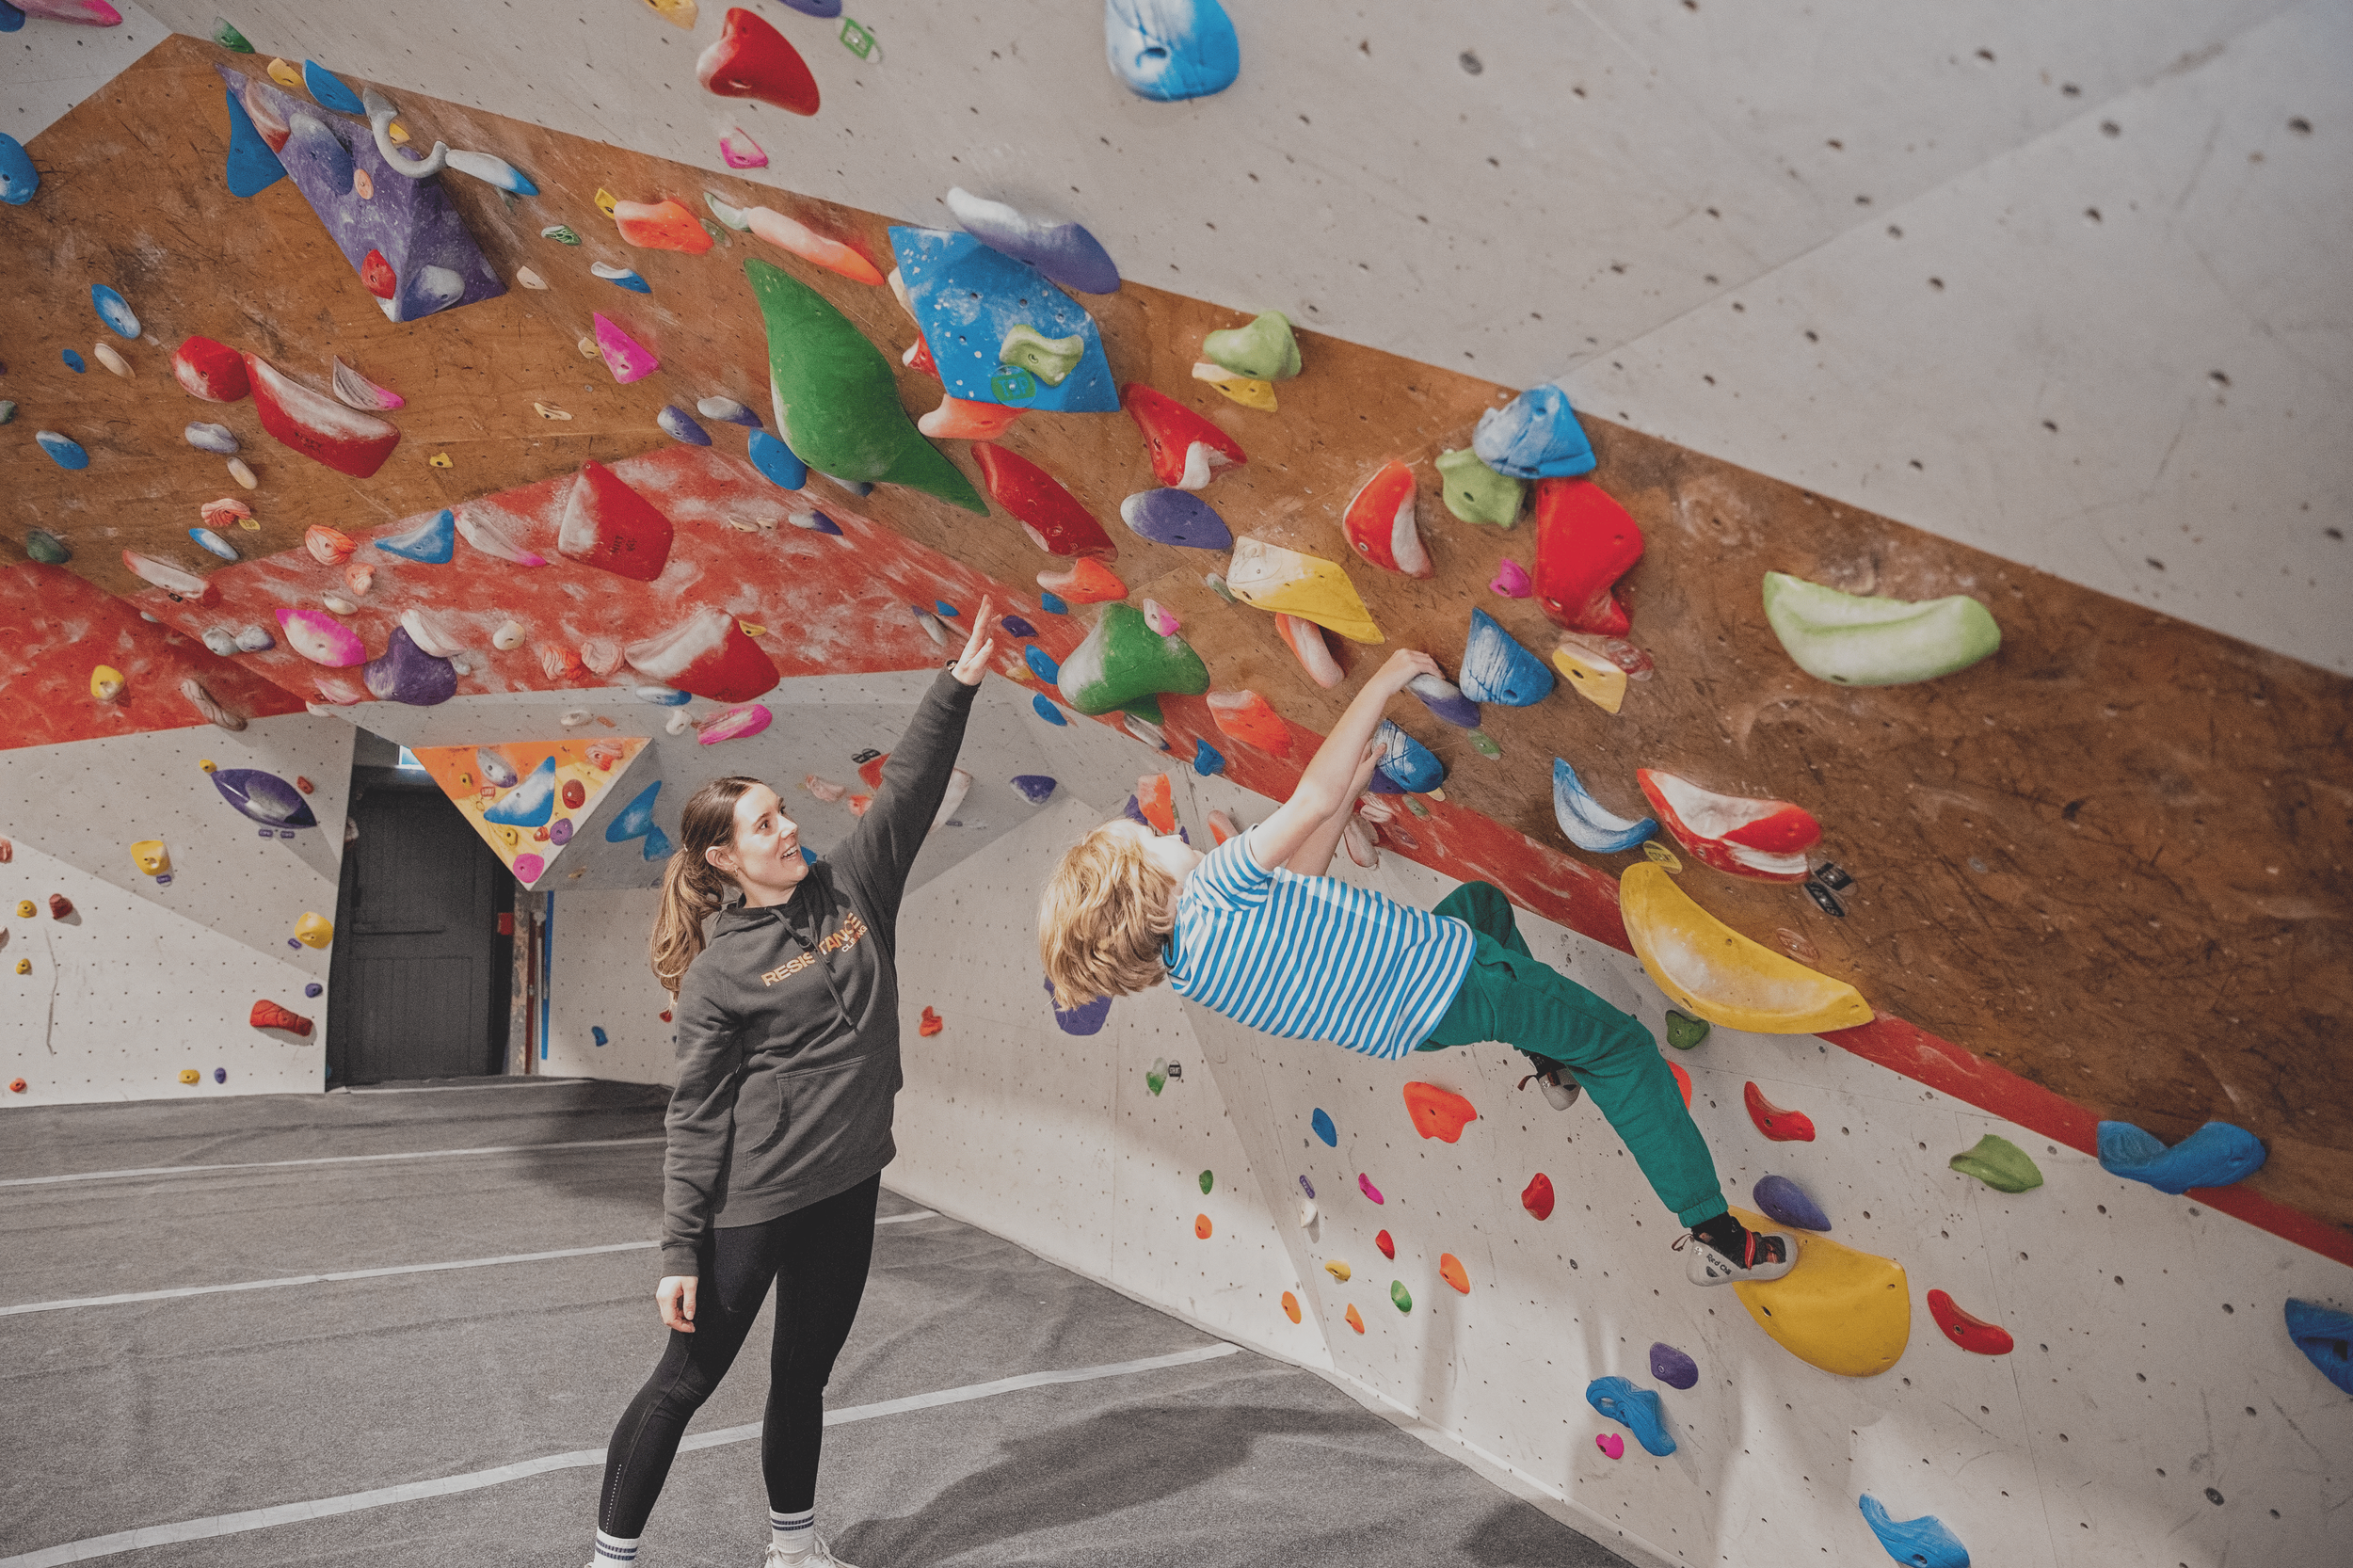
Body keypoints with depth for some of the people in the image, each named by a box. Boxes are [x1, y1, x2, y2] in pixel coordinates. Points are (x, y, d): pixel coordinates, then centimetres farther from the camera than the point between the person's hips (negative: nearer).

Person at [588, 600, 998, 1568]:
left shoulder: (852, 890, 1)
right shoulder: (719, 971, -12)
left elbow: (908, 791, -2)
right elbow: (695, 1118, -12)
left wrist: (958, 684, -10)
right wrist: (681, 1251, -13)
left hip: (846, 1186, 5)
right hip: (753, 1198, -5)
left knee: (804, 1375, 20)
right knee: (688, 1377, 8)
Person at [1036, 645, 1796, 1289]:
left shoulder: (1186, 964, -2)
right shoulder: (1215, 889, -30)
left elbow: (1298, 877, 9)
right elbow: (1312, 798, -34)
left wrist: (1352, 785, 10)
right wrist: (1383, 681, -23)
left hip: (1410, 1016, 9)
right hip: (1448, 979, -9)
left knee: (1483, 901, 36)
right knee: (1622, 1048, 8)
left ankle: (1552, 1059, 44)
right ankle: (1718, 1237, 10)